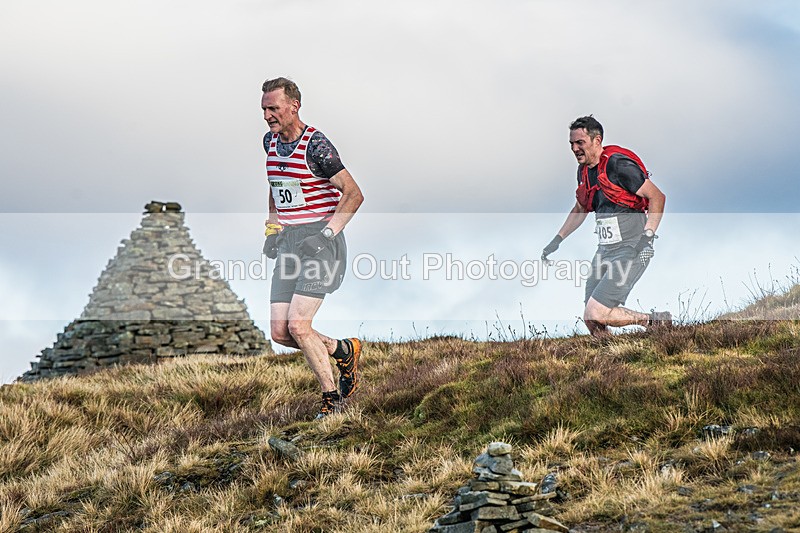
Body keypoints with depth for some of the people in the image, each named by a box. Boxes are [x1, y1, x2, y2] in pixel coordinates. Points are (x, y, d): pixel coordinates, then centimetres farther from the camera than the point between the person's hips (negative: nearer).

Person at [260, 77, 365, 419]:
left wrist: (326, 234, -19)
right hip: (288, 244, 8)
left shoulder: (315, 146, -13)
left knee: (298, 325, -17)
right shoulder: (270, 142, 10)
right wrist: (273, 228, 18)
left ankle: (331, 397, 0)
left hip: (321, 241, -7)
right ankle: (342, 350, 22)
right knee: (280, 333, -1)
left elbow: (354, 194, -13)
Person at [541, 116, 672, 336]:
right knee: (590, 318, 3)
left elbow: (657, 197, -14)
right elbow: (580, 210, 27)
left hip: (631, 250, -8)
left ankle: (657, 322, -1)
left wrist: (647, 235, -23)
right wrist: (557, 239, 20)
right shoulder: (584, 170, 11)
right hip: (605, 251, 9)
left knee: (595, 314, -17)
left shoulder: (618, 165, -15)